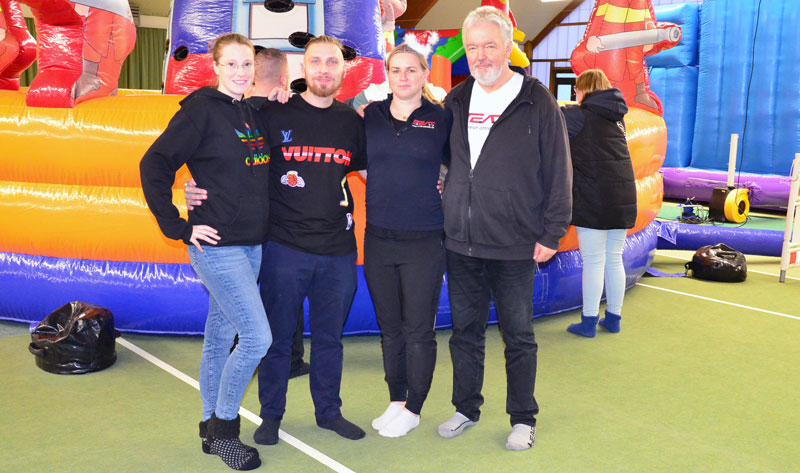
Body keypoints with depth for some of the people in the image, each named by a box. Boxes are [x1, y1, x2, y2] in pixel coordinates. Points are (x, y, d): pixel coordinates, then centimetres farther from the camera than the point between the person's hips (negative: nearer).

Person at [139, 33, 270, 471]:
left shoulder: (253, 113, 12)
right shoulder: (202, 109, -9)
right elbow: (154, 165, -12)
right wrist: (178, 227, -13)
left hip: (251, 244, 7)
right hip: (217, 245, -7)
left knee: (220, 337, 15)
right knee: (257, 338, -10)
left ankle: (212, 429, 27)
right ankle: (223, 428, 11)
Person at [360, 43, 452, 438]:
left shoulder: (441, 118, -1)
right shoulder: (371, 116, 6)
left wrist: (444, 189, -4)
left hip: (424, 241, -3)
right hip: (378, 238, 3)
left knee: (418, 330, 3)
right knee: (389, 327, 12)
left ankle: (413, 409, 19)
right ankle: (396, 401, 28)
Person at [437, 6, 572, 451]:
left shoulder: (537, 102, -5)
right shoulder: (456, 100, 9)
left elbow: (558, 173, -5)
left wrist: (551, 232, -7)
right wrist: (444, 191, 8)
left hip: (514, 247, -4)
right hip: (460, 243, 4)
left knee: (518, 335, 8)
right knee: (465, 330, 14)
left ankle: (523, 418, 24)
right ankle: (466, 409, 31)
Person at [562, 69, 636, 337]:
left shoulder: (580, 115, -6)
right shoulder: (616, 118, 15)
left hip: (593, 199, -7)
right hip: (623, 197, 7)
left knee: (593, 262, -2)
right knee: (614, 259, 13)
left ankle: (588, 322, 5)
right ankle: (613, 318, 21)